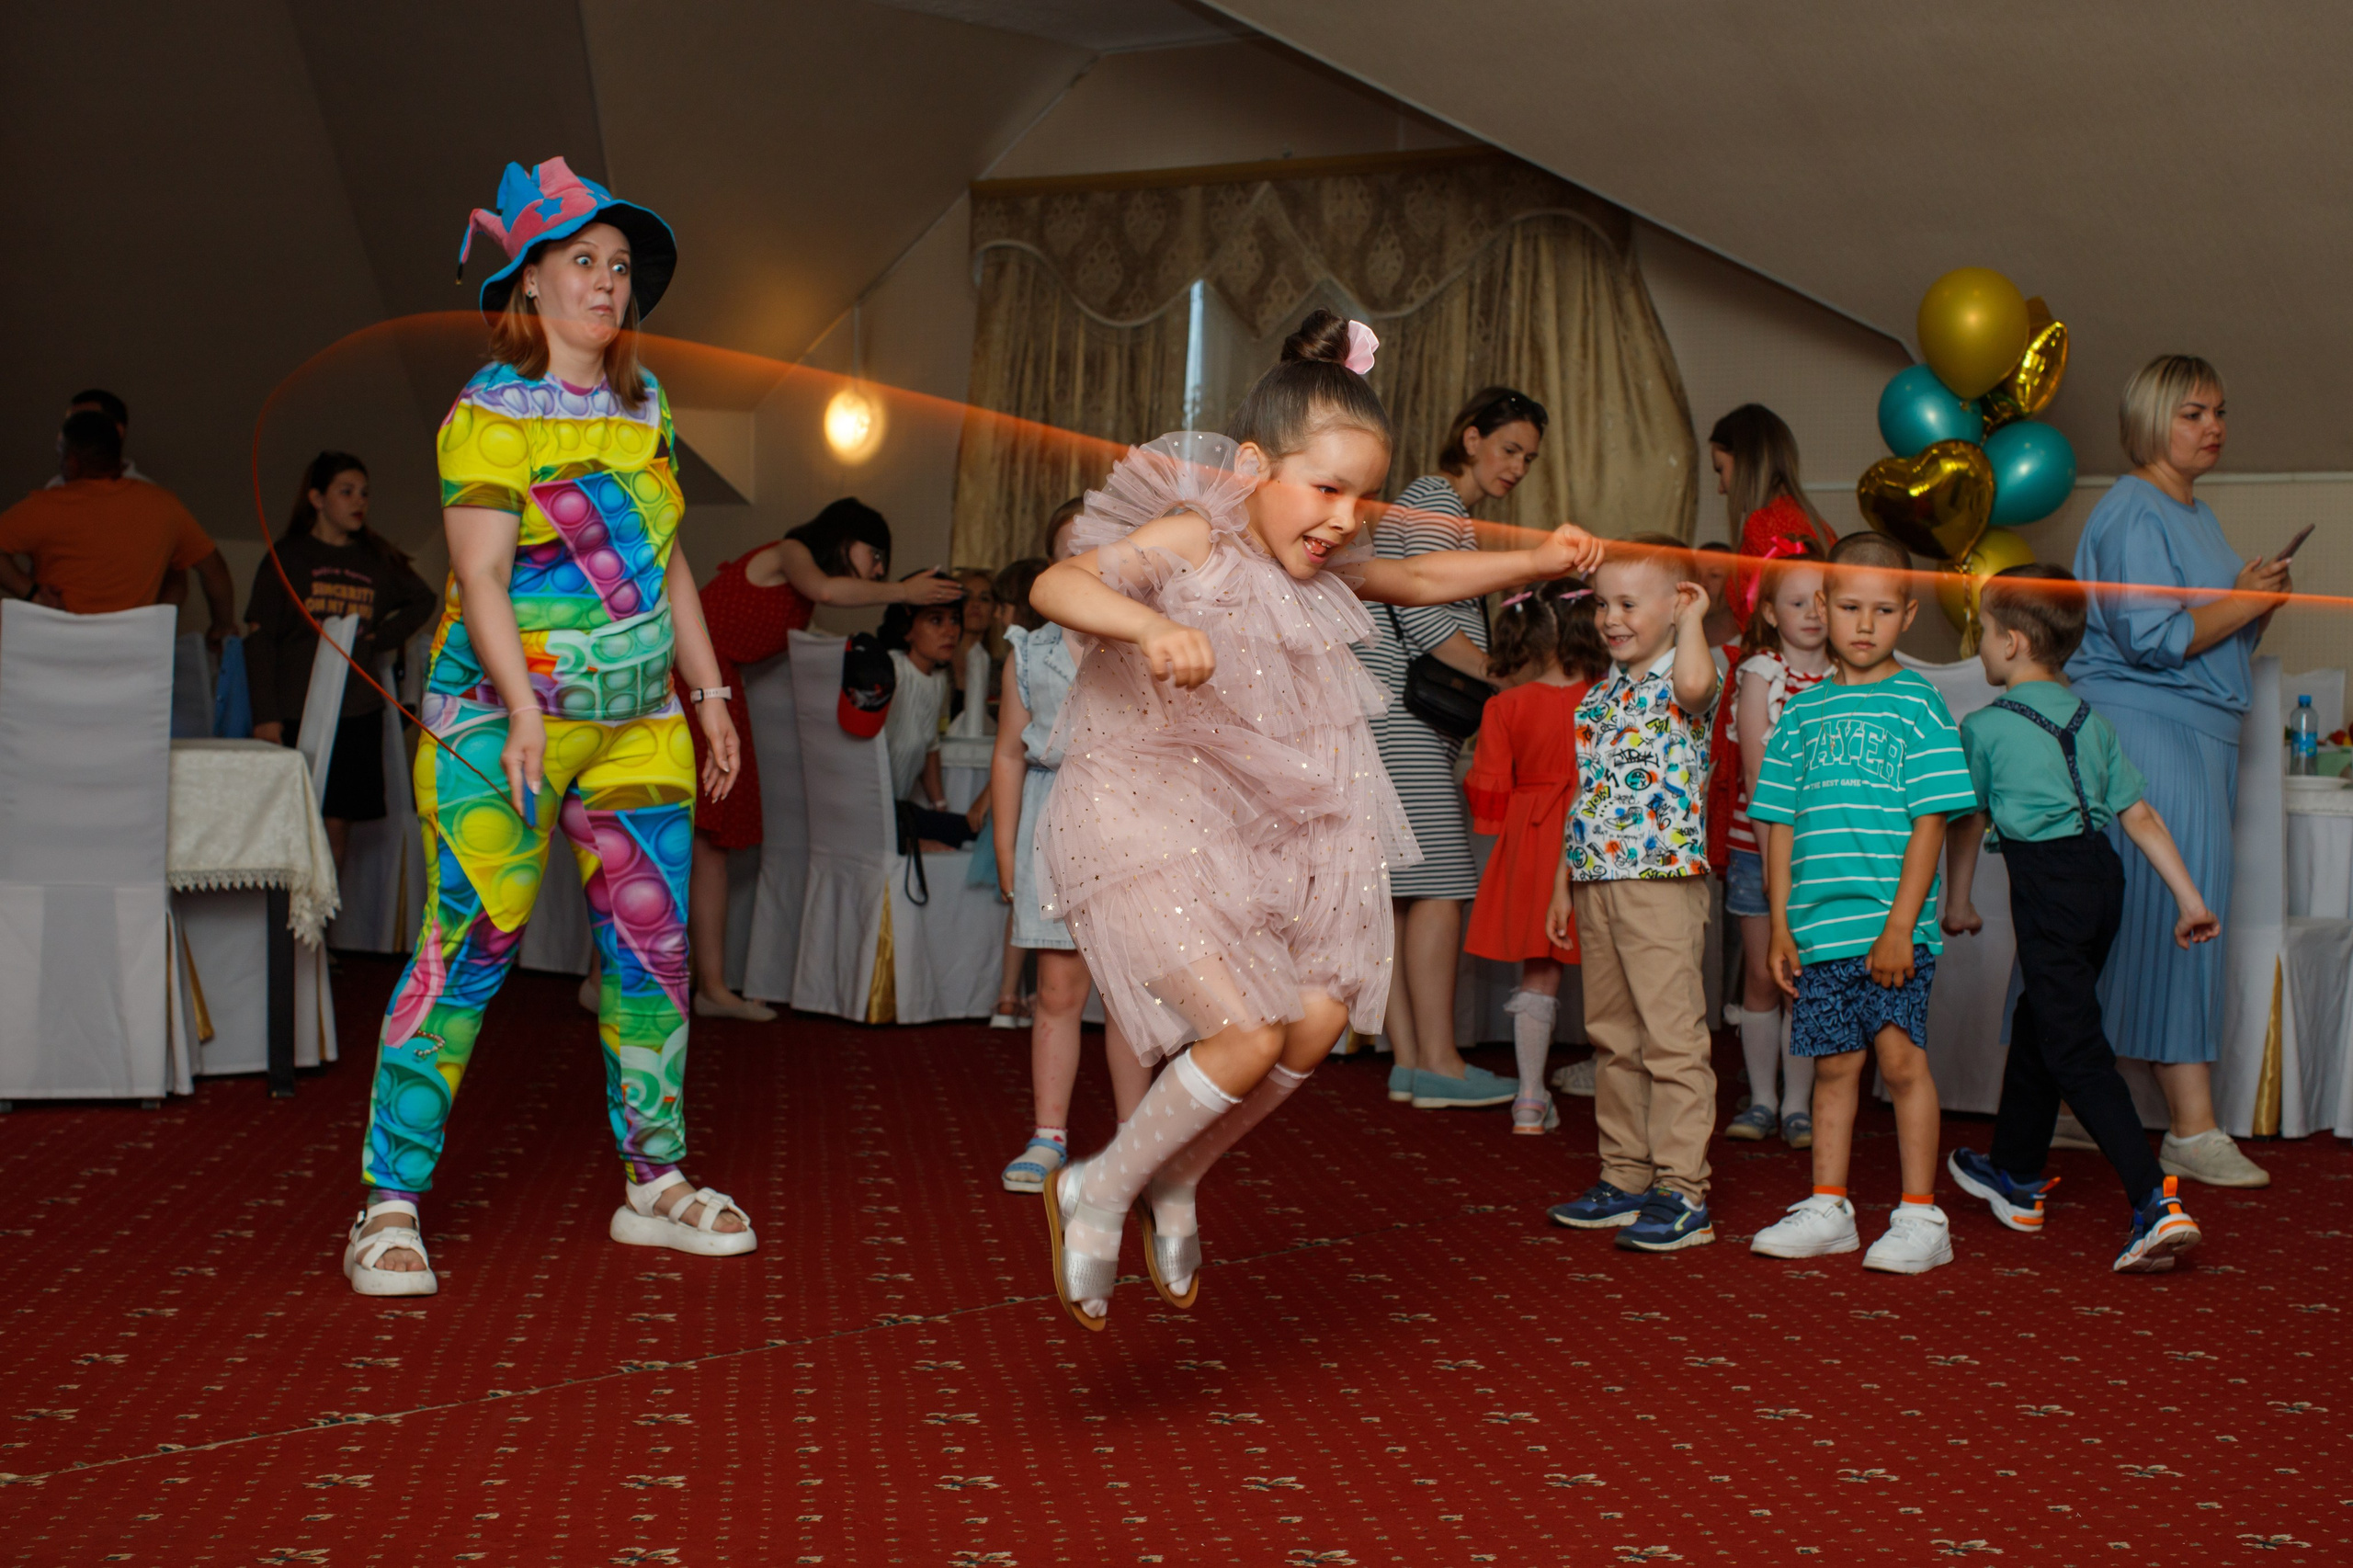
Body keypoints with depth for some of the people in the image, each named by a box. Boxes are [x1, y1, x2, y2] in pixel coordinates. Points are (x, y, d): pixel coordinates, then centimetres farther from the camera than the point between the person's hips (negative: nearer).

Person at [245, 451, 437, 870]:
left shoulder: (377, 561, 12)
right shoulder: (288, 557, 3)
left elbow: (423, 600, 29)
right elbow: (260, 639, 0)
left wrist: (380, 639, 11)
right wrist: (265, 714, -10)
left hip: (358, 711, 3)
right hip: (296, 710, -3)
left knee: (338, 822, 2)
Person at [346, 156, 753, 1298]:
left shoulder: (640, 405, 13)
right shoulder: (492, 411, -7)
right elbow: (480, 574, -15)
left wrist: (710, 693, 14)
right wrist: (523, 710, -25)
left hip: (636, 722, 7)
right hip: (503, 719, -6)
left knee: (652, 949, 6)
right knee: (470, 946, -8)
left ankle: (654, 1184, 17)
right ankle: (388, 1207, -1)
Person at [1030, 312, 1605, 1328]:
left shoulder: (1319, 566, 6)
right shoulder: (1189, 540, -17)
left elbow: (1420, 578, 24)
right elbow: (1056, 586, -33)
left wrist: (1535, 561, 15)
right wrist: (1151, 626, -51)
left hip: (1259, 826, 8)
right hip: (1140, 818, -8)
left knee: (1317, 1023, 3)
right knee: (1249, 1036, -17)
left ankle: (1172, 1183, 25)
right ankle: (1096, 1191, 7)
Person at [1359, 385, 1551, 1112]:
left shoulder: (1438, 507, 25)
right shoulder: (1436, 504, -7)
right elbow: (1422, 611, -17)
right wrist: (1500, 674, -14)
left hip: (1404, 719, 10)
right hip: (1403, 716, -10)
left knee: (1407, 889, 6)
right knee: (1438, 885, -12)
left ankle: (1408, 1061, 6)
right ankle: (1437, 1063, -12)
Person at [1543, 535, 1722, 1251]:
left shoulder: (1681, 683, -6)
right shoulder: (1601, 693, 16)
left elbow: (1696, 684, -34)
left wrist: (1692, 620, -16)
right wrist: (1564, 882, 19)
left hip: (1663, 880, -8)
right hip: (1597, 883, 8)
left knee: (1672, 1040, -5)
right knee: (1614, 1039, 13)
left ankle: (1683, 1193, -1)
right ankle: (1626, 1179, 22)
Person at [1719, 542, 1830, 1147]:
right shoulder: (1760, 672, -2)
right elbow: (1754, 769, -7)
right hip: (1758, 844, -1)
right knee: (1762, 976, 5)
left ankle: (1797, 1104, 10)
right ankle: (1761, 1100, 15)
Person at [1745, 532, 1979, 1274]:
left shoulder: (1916, 703, 0)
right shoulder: (1802, 712, 10)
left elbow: (1930, 822, -5)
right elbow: (1781, 823, 12)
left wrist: (1900, 923, -12)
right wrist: (1781, 925, 6)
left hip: (1892, 928, -3)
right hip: (1819, 928, 4)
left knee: (1901, 1058, -5)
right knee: (1834, 1064, 10)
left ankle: (1921, 1217, 4)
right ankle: (1826, 1210, 20)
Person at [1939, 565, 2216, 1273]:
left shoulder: (1985, 726, -1)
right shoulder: (2092, 722, 14)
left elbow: (1967, 821, 10)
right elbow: (2140, 816, 9)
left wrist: (1957, 903, 24)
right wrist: (2189, 897, 10)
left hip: (2046, 877, -7)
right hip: (2102, 873, 7)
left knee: (2075, 1048, -8)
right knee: (2037, 1023, 23)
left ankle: (2156, 1201, -21)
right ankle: (2018, 1176, 38)